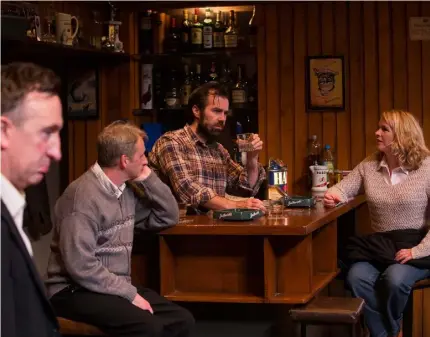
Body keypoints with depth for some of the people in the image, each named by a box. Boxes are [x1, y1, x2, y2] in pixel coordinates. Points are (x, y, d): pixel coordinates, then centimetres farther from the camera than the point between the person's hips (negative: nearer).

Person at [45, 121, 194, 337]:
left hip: (116, 286, 9)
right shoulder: (83, 196, -19)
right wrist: (130, 293, -22)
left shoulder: (126, 189, 7)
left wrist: (148, 179, 1)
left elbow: (168, 217, 13)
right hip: (75, 290, -8)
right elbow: (80, 265, -24)